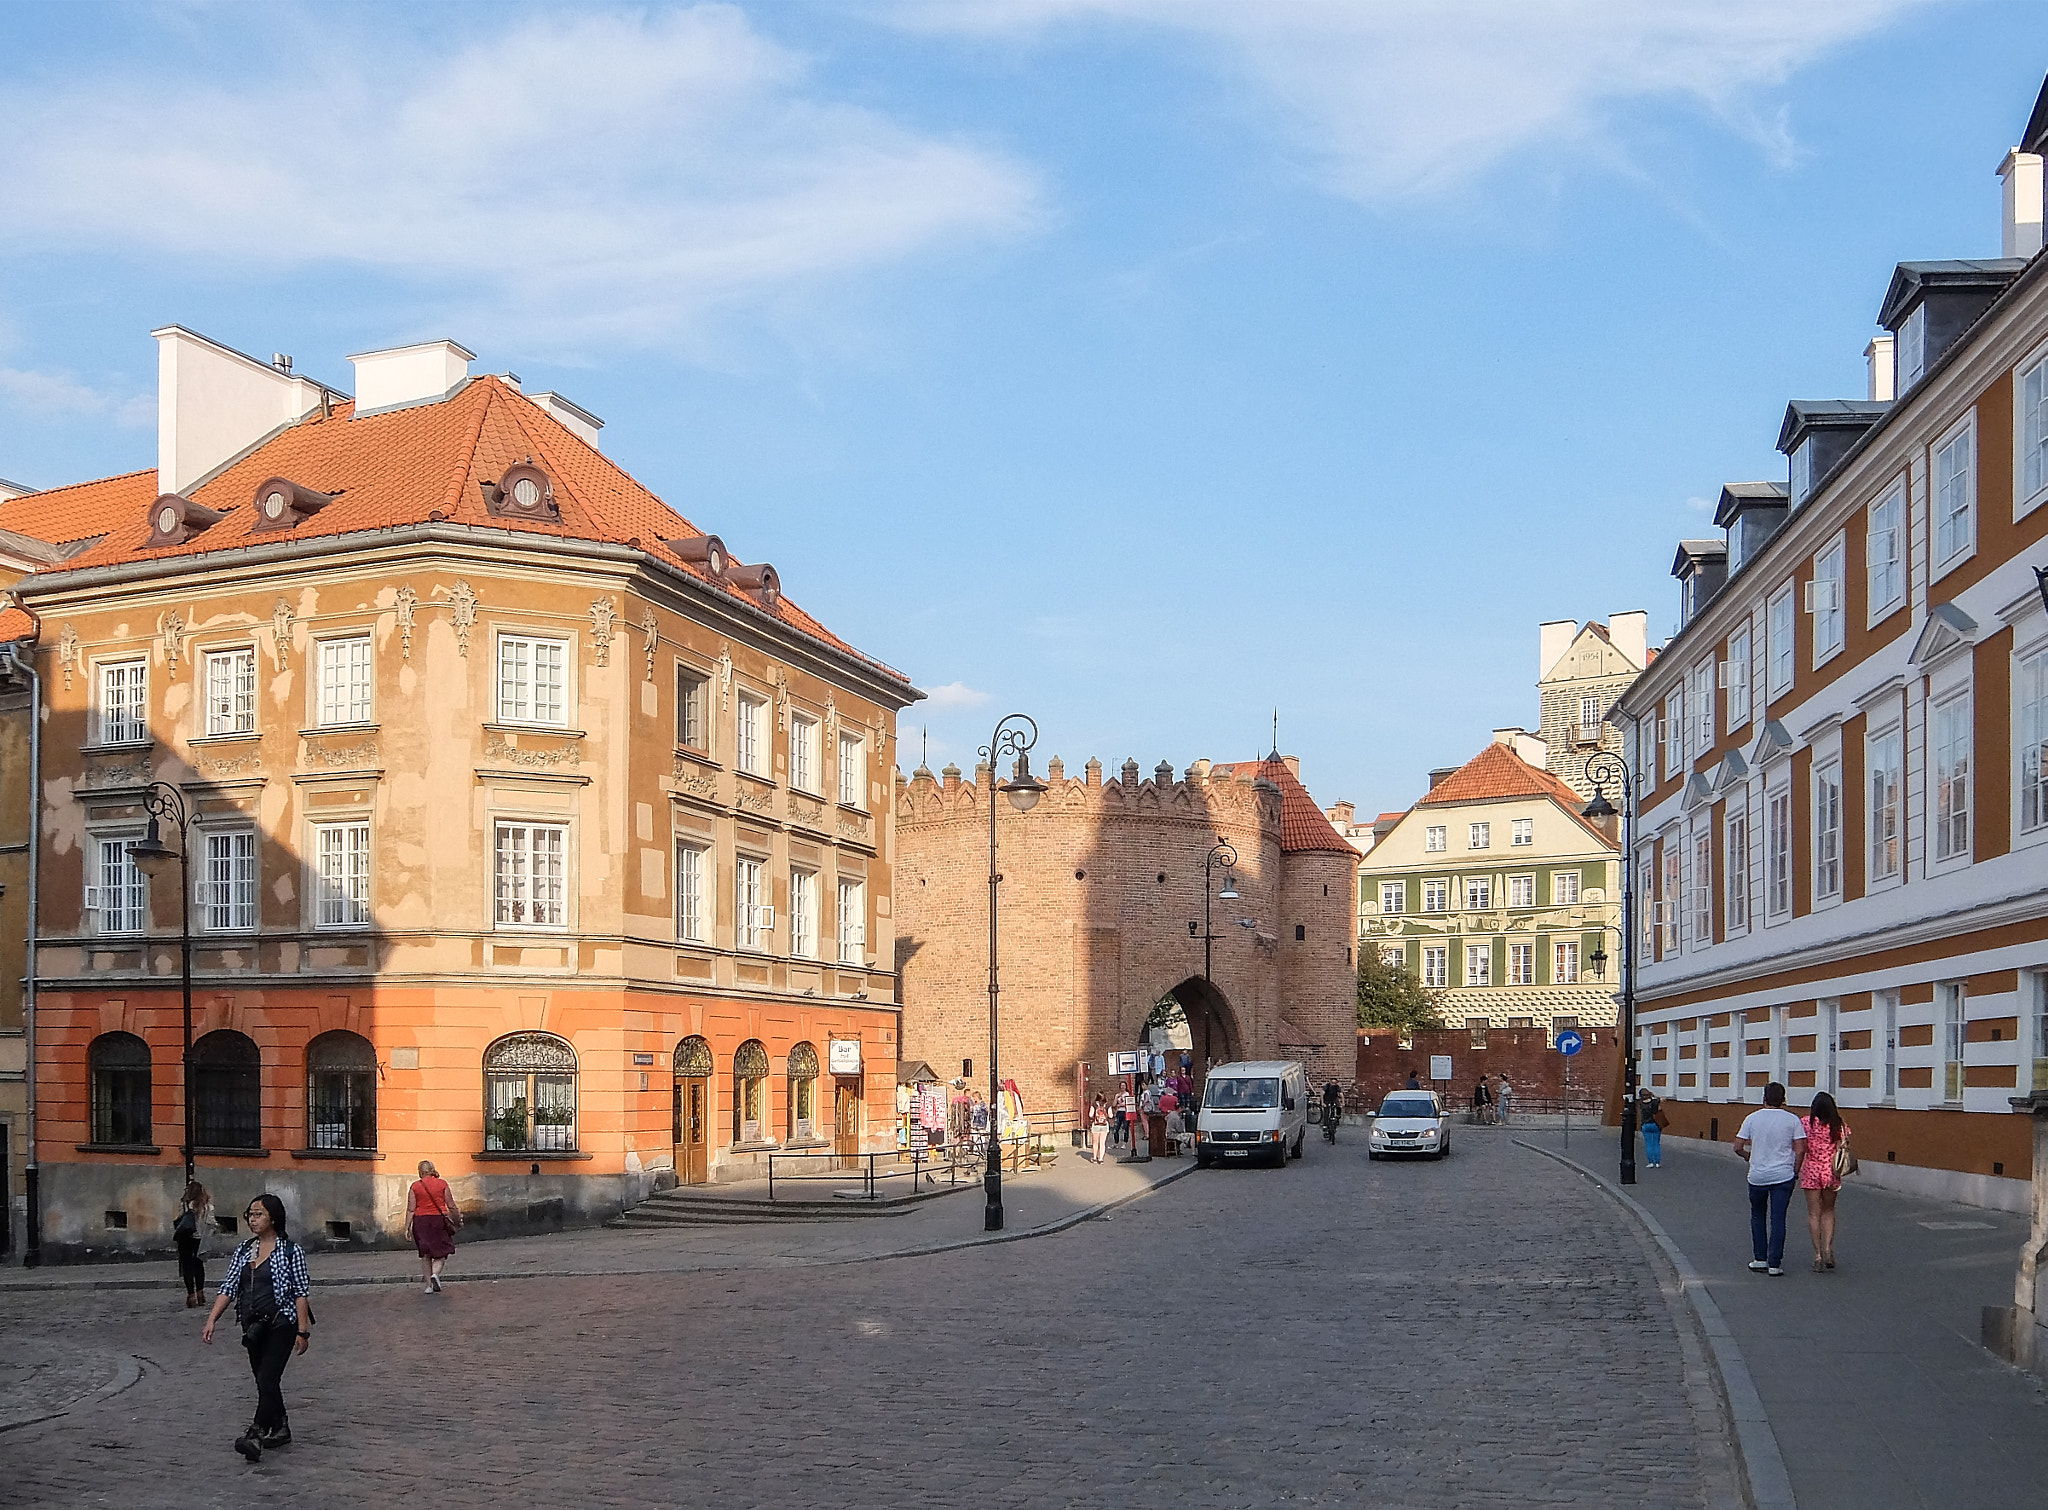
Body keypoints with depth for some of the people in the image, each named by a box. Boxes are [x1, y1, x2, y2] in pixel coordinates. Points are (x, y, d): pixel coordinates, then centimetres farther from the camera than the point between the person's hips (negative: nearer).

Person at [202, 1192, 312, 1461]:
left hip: (281, 1324, -7)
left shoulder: (291, 1251, -7)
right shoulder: (244, 1251, 10)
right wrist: (211, 1320, -5)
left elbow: (302, 1292, -8)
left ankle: (256, 1435, -21)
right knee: (264, 1381, 14)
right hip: (253, 1326, 7)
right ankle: (280, 1429, 27)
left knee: (267, 1379, -15)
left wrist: (303, 1331, -12)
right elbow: (228, 1287, 7)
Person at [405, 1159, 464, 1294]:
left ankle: (428, 1284, 12)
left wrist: (407, 1227, 0)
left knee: (425, 1255, 12)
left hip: (421, 1221, 1)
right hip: (439, 1219, -1)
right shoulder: (442, 1184, 0)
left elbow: (411, 1210, -3)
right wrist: (458, 1219, 13)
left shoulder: (415, 1186, 0)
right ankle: (435, 1274, -19)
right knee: (441, 1252, 7)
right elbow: (451, 1206, 1)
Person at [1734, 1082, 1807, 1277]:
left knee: (1757, 1216, 17)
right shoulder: (1793, 1120, -3)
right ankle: (1774, 1264, -1)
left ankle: (1760, 1259, 17)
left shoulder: (1752, 1119, -1)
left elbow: (1738, 1148, 0)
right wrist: (1795, 1170, 7)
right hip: (1783, 1176, -1)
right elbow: (1800, 1150, -7)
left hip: (1757, 1176, 1)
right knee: (1778, 1219, 2)